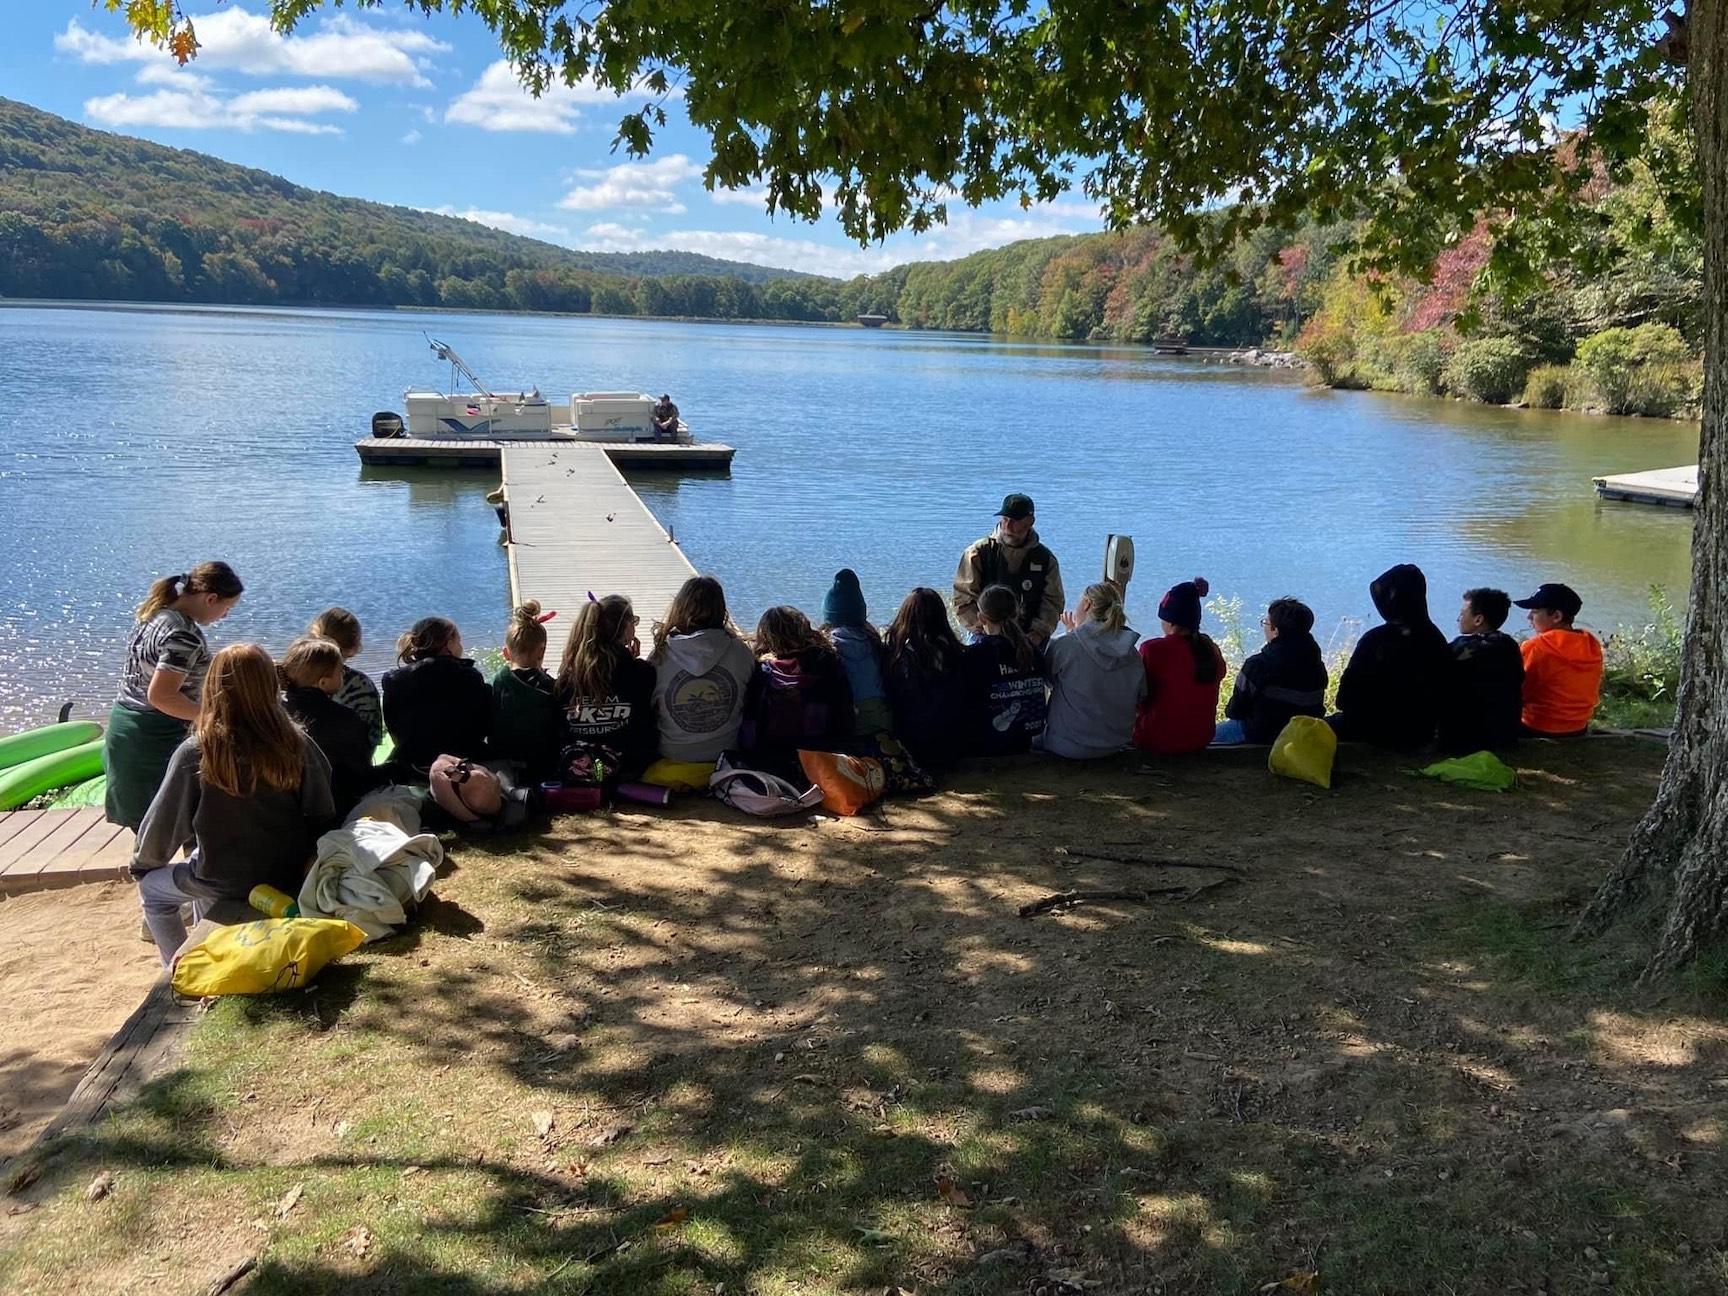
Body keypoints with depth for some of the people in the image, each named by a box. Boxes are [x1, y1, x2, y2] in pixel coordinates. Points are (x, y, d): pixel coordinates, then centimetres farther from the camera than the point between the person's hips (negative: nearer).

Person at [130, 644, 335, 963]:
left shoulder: (195, 754, -17)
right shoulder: (297, 745, -12)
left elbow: (163, 824, -6)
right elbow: (324, 817, -6)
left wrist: (141, 865, 14)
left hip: (225, 885, -4)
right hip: (289, 882, 4)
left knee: (151, 889, 25)